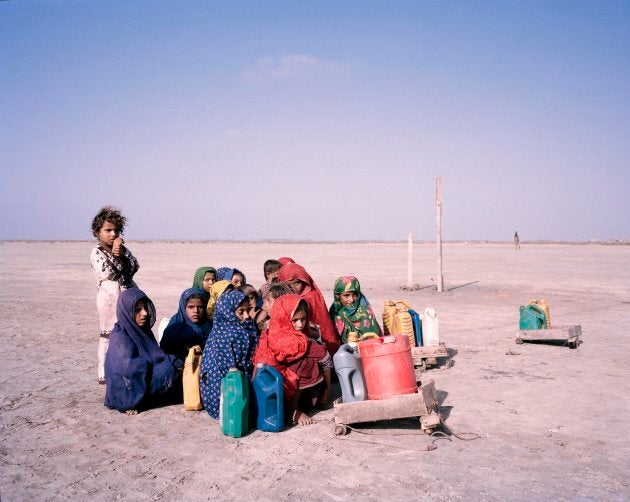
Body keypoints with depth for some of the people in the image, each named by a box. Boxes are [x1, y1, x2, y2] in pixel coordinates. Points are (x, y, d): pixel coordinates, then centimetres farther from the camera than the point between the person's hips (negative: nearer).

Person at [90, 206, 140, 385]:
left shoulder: (123, 249, 11)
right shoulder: (96, 253, -4)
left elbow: (134, 268, -1)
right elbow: (107, 273, -18)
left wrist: (122, 255, -12)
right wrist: (114, 254, -15)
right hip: (109, 298, -5)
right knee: (108, 334, 1)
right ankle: (104, 373, 9)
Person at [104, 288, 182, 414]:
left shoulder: (142, 330, 8)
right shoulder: (119, 336, -17)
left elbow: (156, 355, 10)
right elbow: (130, 367, -28)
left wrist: (171, 360, -13)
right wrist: (169, 363, -21)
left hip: (143, 382, 8)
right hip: (126, 393, -8)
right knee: (171, 370, -17)